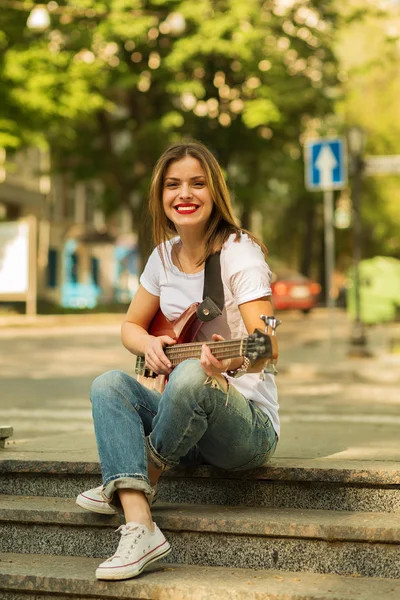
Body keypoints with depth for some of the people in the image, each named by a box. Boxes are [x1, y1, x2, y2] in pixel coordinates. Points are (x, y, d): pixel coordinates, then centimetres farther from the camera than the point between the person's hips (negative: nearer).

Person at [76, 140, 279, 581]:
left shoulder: (239, 253, -14)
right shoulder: (165, 255, 7)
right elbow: (130, 326, 16)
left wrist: (232, 361, -48)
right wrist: (149, 344, -8)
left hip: (247, 425, -7)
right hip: (189, 429, 7)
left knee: (190, 374, -36)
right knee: (109, 384, -16)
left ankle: (146, 476, -6)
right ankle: (139, 528, -29)